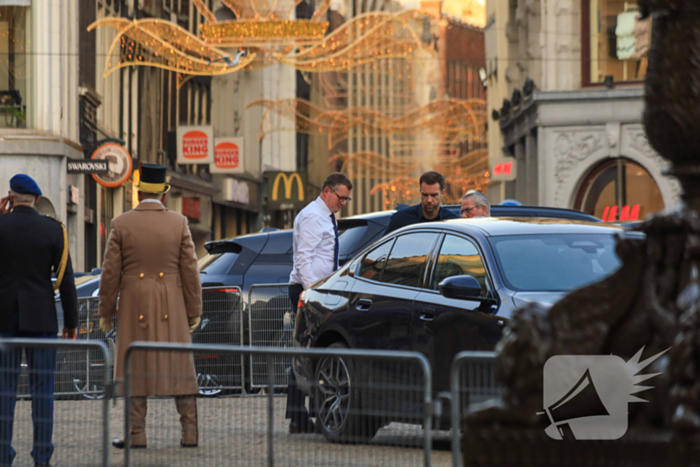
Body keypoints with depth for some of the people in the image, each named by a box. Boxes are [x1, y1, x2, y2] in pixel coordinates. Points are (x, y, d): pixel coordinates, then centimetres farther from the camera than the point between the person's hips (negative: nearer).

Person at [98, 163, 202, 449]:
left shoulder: (121, 225, -3)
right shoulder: (179, 223, -1)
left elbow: (111, 273, -3)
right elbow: (190, 271, -1)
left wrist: (106, 312, 5)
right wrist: (194, 312, 5)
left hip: (134, 307, -1)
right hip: (171, 308, 1)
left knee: (135, 369, 4)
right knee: (179, 366, 6)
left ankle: (137, 434, 2)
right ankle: (190, 432, 4)